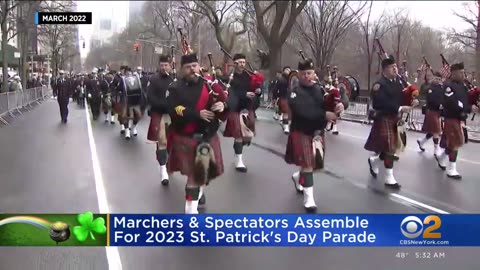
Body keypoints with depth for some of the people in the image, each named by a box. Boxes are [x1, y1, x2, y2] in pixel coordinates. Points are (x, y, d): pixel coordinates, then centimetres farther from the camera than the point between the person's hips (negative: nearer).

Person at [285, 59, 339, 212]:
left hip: (318, 132, 5)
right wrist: (324, 114, -32)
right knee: (307, 164, -8)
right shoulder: (295, 93, -12)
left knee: (315, 163, 16)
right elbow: (303, 111, -27)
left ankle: (298, 177, 47)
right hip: (301, 133, -5)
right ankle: (308, 198, 0)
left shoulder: (321, 89, 3)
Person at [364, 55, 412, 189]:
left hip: (395, 118, 8)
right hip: (384, 119, -8)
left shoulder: (398, 81, 7)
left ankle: (374, 160, 43)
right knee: (389, 146, -5)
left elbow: (403, 96, 13)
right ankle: (389, 178, 4)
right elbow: (382, 103, -27)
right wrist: (400, 108, -29)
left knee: (393, 144, 17)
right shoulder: (379, 84, -16)